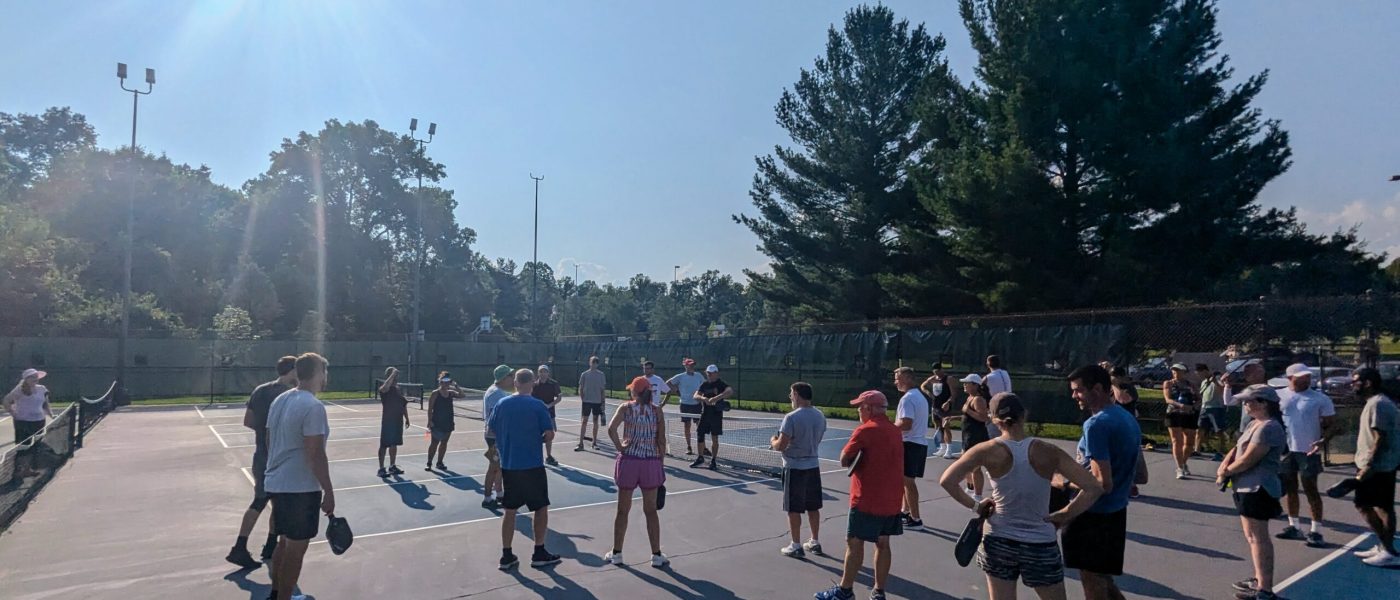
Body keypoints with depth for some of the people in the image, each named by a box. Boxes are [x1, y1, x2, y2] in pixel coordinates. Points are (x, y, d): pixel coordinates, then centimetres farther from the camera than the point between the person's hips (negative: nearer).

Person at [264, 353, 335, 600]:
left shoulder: (279, 400, 7)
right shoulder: (313, 406, -20)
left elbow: (270, 443, 16)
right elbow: (315, 455, -22)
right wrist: (329, 491, -16)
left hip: (277, 484, 9)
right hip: (301, 489, -9)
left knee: (285, 542, 21)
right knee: (296, 548, 3)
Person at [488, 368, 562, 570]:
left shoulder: (502, 404, 0)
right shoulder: (538, 406, -12)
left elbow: (491, 429, 8)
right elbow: (549, 434, -11)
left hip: (508, 465, 4)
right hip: (532, 466, -4)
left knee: (509, 510, 12)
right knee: (541, 507, 11)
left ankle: (506, 556, 15)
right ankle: (539, 554, 15)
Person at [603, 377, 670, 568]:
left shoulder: (626, 407, -2)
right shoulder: (657, 410, 0)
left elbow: (611, 428, -18)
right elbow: (661, 441, -1)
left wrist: (619, 447, -5)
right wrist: (660, 462, 8)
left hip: (628, 461, 0)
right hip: (651, 462, 1)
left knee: (623, 510, 11)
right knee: (651, 511, 11)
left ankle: (616, 553, 21)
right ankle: (656, 555, 15)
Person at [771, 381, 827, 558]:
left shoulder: (791, 418, -20)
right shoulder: (820, 416, 2)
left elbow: (781, 445, -20)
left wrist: (773, 441, 2)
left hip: (795, 467, -7)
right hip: (813, 465, 7)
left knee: (794, 509, 5)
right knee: (813, 507, 16)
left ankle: (796, 546, 13)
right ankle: (814, 542, 27)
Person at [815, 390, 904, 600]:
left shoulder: (865, 430, -14)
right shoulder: (895, 430, 9)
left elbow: (844, 460, -10)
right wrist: (863, 455, 3)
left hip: (867, 500, -7)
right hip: (892, 500, 7)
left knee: (854, 543, 2)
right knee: (882, 543, 12)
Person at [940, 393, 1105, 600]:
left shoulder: (989, 451, -11)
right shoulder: (1049, 453, -9)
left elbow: (946, 481, -14)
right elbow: (1094, 489, -11)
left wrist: (975, 506, -2)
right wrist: (1063, 516, -2)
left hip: (998, 542, 1)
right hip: (1040, 546, 0)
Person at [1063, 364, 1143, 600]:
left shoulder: (1096, 424, -21)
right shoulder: (1128, 419, 8)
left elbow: (1103, 484, -24)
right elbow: (1141, 476, 16)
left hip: (1094, 515, -9)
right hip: (1117, 512, 9)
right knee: (1103, 580, 22)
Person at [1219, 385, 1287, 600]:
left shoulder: (1268, 428, -19)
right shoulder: (1254, 423, 14)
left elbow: (1248, 459, -22)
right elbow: (1237, 449, 13)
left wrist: (1226, 472, -8)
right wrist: (1224, 465, -5)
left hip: (1258, 489, -11)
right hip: (1248, 487, 11)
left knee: (1258, 538, -6)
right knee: (1252, 536, 19)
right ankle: (1259, 579, 31)